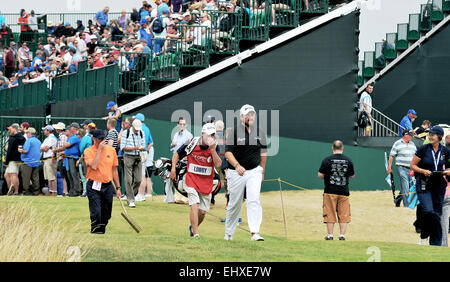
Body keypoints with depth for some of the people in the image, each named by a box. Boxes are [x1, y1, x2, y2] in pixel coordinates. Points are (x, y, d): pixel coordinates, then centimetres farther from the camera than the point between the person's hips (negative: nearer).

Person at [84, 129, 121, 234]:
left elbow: (114, 170, 14)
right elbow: (94, 166, -20)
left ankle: (102, 232, 21)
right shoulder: (88, 151, -3)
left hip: (108, 186, 4)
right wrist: (100, 149, -15)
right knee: (96, 213, -12)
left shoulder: (111, 150, 9)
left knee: (106, 215, 7)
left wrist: (118, 187, 12)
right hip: (94, 187, -4)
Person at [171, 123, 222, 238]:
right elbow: (177, 154, 7)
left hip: (206, 183, 2)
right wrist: (173, 168, -4)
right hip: (192, 180, -2)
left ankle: (193, 227, 35)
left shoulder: (215, 147, -5)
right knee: (195, 205, -19)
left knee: (203, 211, 7)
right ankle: (195, 234, -20)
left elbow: (218, 165, -17)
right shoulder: (192, 144, -7)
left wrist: (212, 149, -22)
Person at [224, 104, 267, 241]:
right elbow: (228, 152, -11)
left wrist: (262, 172, 20)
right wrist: (237, 166, -26)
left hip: (254, 171, 2)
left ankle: (255, 233, -23)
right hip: (236, 172, -2)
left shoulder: (260, 133, 7)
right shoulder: (235, 132, -5)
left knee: (254, 200, -15)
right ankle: (228, 233, 25)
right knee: (235, 203, 7)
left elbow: (263, 153, 18)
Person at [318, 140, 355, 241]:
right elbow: (352, 176, 9)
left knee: (330, 214, 5)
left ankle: (330, 235, 4)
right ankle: (342, 235, 5)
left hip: (330, 191, -2)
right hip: (344, 191, 2)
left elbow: (320, 175, -7)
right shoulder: (348, 160, 0)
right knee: (343, 214, 7)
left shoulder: (327, 160, -7)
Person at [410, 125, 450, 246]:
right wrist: (423, 171, -17)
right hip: (423, 185, -3)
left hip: (439, 185, 3)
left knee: (437, 214, 4)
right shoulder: (423, 149, -5)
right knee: (429, 211, -20)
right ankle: (424, 236, 3)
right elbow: (412, 165, 0)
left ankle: (436, 243, 12)